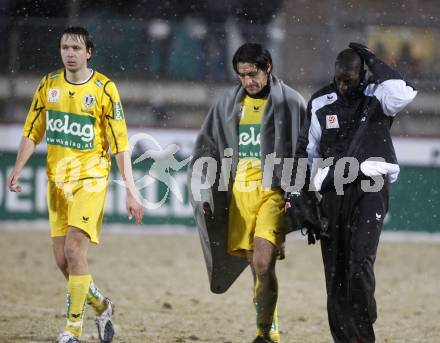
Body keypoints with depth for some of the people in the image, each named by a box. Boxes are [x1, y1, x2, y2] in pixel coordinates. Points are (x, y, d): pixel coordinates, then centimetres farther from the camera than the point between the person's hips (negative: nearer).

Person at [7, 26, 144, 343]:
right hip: (57, 178, 5)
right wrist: (18, 170, 0)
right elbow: (33, 132, 13)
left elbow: (120, 144, -6)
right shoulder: (49, 85, 5)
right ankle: (101, 305, 28)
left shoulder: (104, 89, -7)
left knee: (74, 248, -18)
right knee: (62, 259, 3)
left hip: (91, 177, -5)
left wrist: (131, 192, -9)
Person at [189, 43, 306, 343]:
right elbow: (207, 148, 16)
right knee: (256, 265, 7)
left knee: (263, 262, -18)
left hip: (274, 192, -4)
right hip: (240, 193, 4)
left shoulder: (291, 102, 0)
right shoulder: (228, 104, 12)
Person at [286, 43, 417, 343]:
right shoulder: (320, 103, 9)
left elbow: (404, 95, -25)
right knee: (334, 269, 2)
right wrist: (297, 193, 10)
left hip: (371, 187, -4)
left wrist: (373, 61, -15)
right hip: (333, 190, 4)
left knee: (360, 259, -19)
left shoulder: (377, 95, -1)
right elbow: (307, 150, 16)